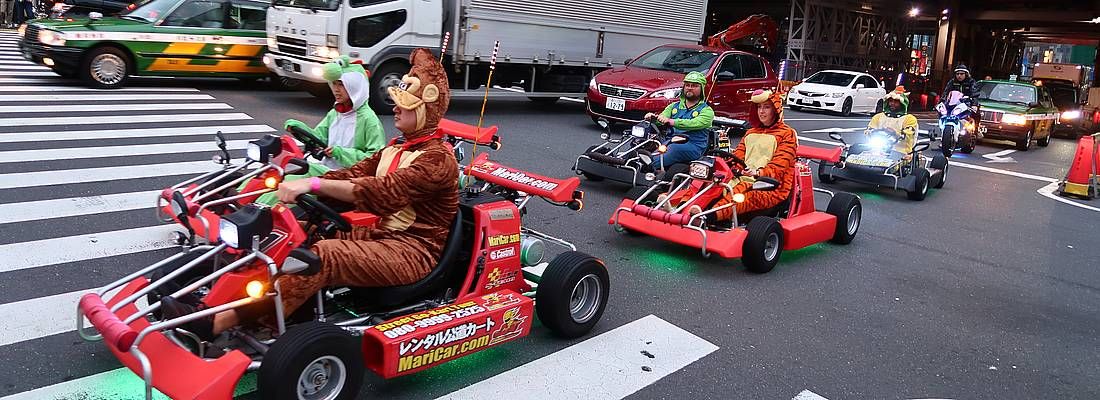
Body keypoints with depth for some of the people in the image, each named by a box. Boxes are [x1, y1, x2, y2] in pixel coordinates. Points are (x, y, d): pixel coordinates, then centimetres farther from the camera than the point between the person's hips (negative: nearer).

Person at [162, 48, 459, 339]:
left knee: (325, 256, -29)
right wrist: (298, 185, -8)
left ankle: (218, 322, -32)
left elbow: (383, 191, -27)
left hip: (413, 250, -8)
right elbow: (352, 175, 8)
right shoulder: (396, 149, 17)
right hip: (381, 234, 9)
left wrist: (313, 184, -32)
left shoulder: (438, 158, -13)